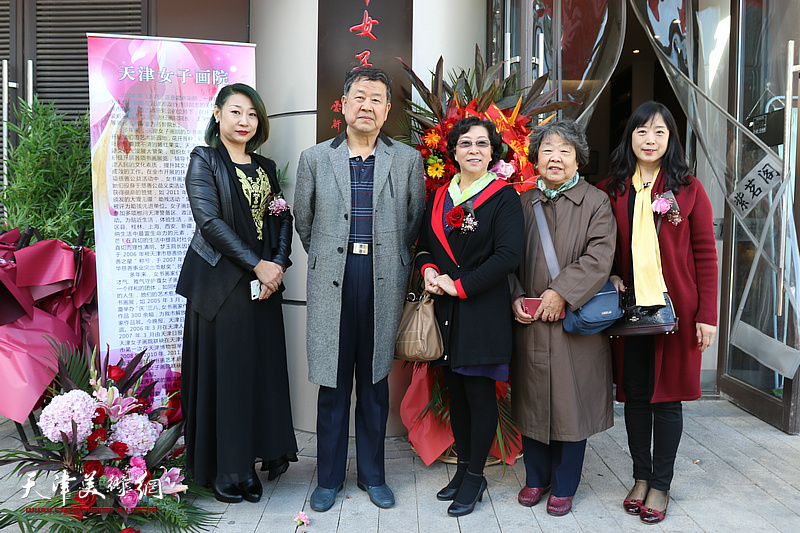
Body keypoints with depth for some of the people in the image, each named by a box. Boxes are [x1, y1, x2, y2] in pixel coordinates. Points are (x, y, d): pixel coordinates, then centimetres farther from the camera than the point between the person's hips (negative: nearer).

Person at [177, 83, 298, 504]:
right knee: (223, 370, 1)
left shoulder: (265, 167, 15)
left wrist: (278, 264, -6)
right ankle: (224, 469, 13)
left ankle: (252, 459, 18)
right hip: (220, 282, -5)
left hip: (264, 281, 5)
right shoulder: (204, 160, -1)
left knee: (263, 369, 6)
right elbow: (209, 220, -12)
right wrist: (256, 264, -14)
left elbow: (282, 220, 11)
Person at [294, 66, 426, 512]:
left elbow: (415, 221, 14)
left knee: (375, 380, 10)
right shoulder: (315, 158, 6)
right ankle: (329, 477, 22)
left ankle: (373, 474, 26)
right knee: (332, 383, 5)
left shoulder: (408, 160, 6)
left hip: (384, 281, 1)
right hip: (332, 281, 0)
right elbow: (303, 222, 14)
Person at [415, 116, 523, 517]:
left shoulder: (503, 197, -5)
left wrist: (459, 285, -14)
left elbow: (507, 255, -14)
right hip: (446, 308, 5)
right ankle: (463, 467, 27)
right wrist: (429, 270, -4)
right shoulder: (440, 196, 11)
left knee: (479, 391, 2)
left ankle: (476, 476, 17)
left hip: (483, 309, -5)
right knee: (456, 390, 13)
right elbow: (425, 244, 18)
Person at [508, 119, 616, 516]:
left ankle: (564, 486, 23)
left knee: (572, 402, 5)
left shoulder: (596, 203, 0)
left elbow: (599, 257, -11)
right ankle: (536, 478, 30)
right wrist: (515, 297, -4)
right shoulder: (524, 204, 9)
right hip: (529, 321, 3)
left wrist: (561, 292, -18)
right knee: (532, 401, 11)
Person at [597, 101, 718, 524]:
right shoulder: (611, 190, 6)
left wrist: (707, 314, -7)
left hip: (675, 310, -2)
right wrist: (611, 278, -6)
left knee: (668, 396, 5)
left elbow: (705, 254, -2)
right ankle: (641, 477, 26)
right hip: (628, 308, 2)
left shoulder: (688, 189, 0)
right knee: (634, 395, 9)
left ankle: (661, 484, 20)